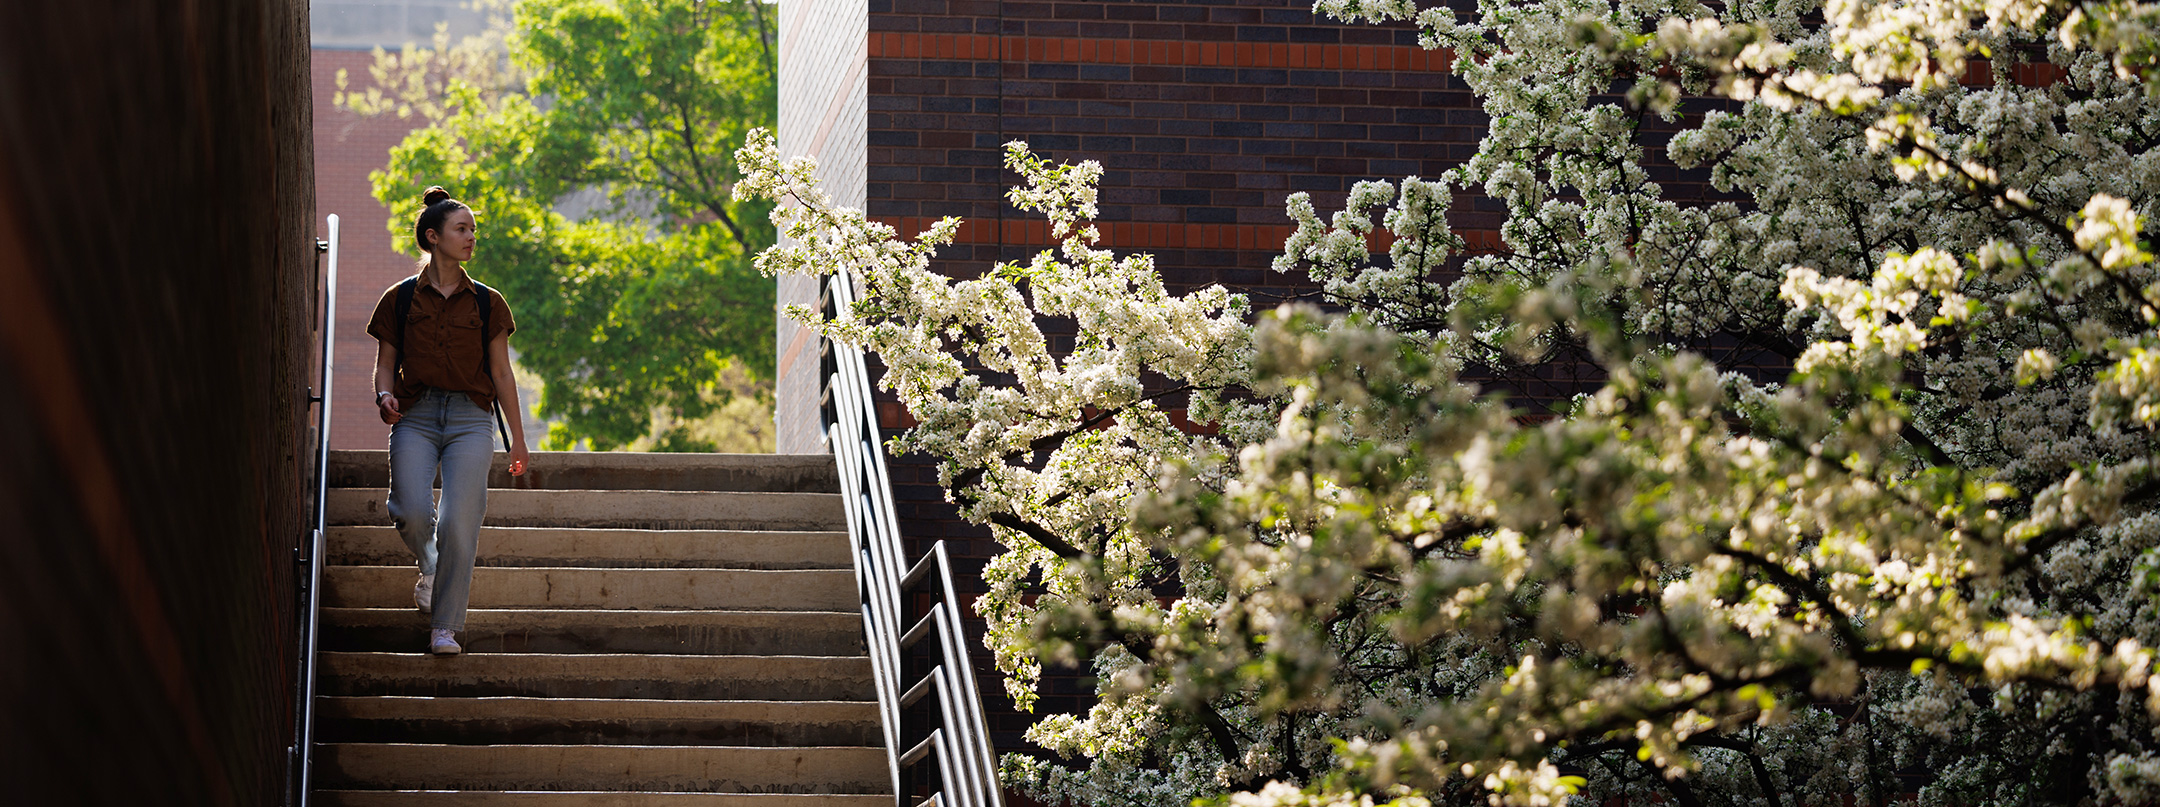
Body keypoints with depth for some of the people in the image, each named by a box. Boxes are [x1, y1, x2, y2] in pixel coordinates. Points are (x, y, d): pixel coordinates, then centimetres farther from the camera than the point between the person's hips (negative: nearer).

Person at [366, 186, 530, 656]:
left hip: (470, 418, 0)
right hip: (416, 417, 0)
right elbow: (385, 362, 12)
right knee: (412, 513, -20)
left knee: (458, 522, -14)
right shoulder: (400, 299, 8)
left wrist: (518, 439, 12)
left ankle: (445, 625, -5)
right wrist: (385, 394, -11)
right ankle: (431, 566, 17)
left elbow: (501, 373, 12)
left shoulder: (486, 303, 10)